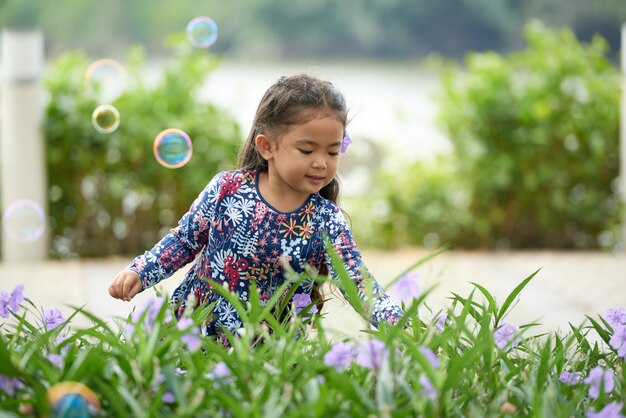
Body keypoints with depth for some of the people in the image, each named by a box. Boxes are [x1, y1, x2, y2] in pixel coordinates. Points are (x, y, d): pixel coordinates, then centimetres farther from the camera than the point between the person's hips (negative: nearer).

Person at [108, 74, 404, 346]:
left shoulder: (327, 222, -6)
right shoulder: (228, 189, -6)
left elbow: (359, 283, -13)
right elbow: (184, 240, 8)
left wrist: (398, 320, -31)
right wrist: (138, 272, -3)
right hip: (192, 325, 0)